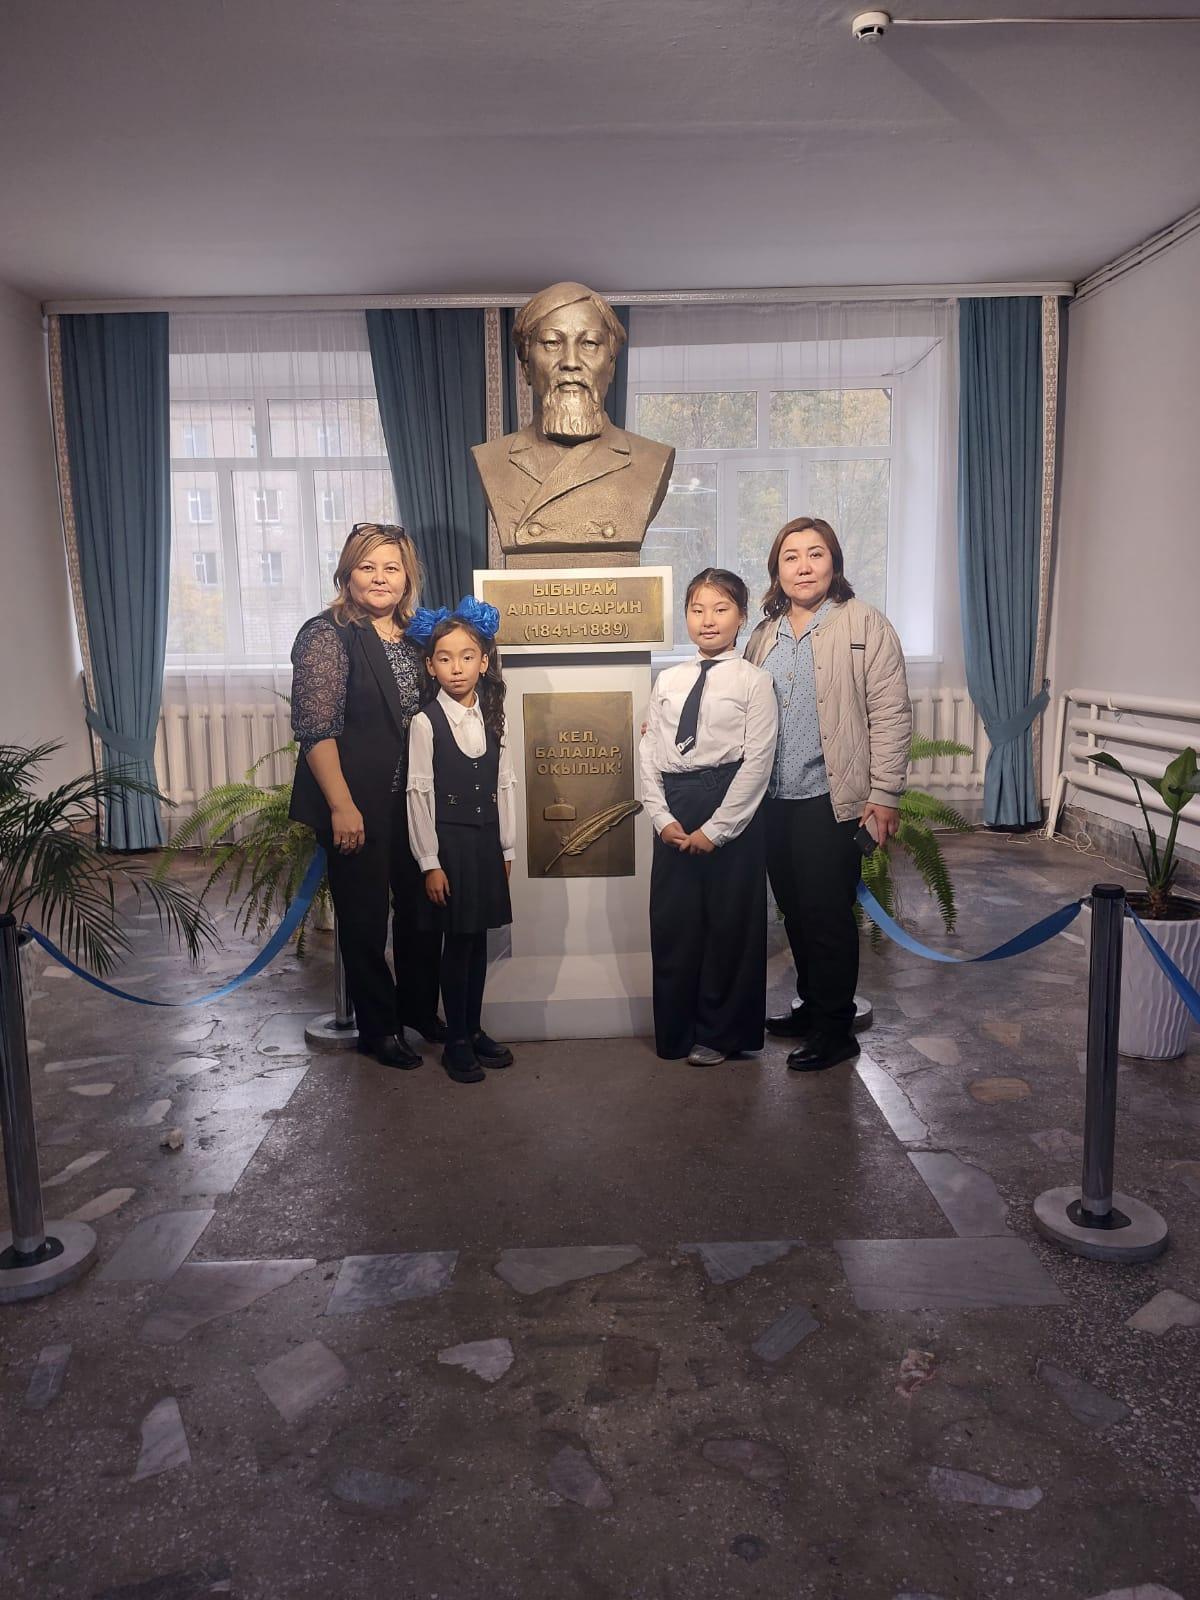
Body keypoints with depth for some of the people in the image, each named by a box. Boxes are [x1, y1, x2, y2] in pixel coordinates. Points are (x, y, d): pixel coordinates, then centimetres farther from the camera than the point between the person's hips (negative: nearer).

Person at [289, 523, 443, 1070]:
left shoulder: (414, 634, 9)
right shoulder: (328, 635, -11)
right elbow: (316, 728, -16)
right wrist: (341, 805, -20)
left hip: (414, 800, 6)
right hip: (358, 808, -6)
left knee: (422, 906, 15)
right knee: (365, 917, 7)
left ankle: (420, 1009, 35)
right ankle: (377, 1028, 24)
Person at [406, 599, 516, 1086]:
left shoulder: (492, 718, 5)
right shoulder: (426, 723, -9)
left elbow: (504, 785, 8)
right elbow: (418, 794, -10)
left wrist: (506, 849, 8)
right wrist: (429, 863, -12)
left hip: (486, 841, 5)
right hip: (449, 842, -5)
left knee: (479, 940, 12)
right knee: (457, 943, 2)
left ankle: (475, 1030, 26)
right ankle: (456, 1042, 15)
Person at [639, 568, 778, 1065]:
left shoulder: (753, 681, -3)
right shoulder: (668, 680, 10)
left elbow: (757, 761, -9)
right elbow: (649, 753, 8)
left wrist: (715, 828, -13)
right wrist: (662, 817, -4)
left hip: (731, 809, -4)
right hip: (674, 814, 4)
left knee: (729, 923, 5)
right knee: (671, 921, 8)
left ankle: (720, 1034, 22)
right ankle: (674, 1031, 24)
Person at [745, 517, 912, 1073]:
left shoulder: (866, 625, -5)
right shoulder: (764, 635, 14)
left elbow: (891, 715, -8)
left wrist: (884, 795, -13)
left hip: (831, 799, -6)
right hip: (773, 800, 6)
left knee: (827, 915, 0)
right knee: (795, 911, 15)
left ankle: (835, 1028, 15)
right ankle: (811, 1006, 32)